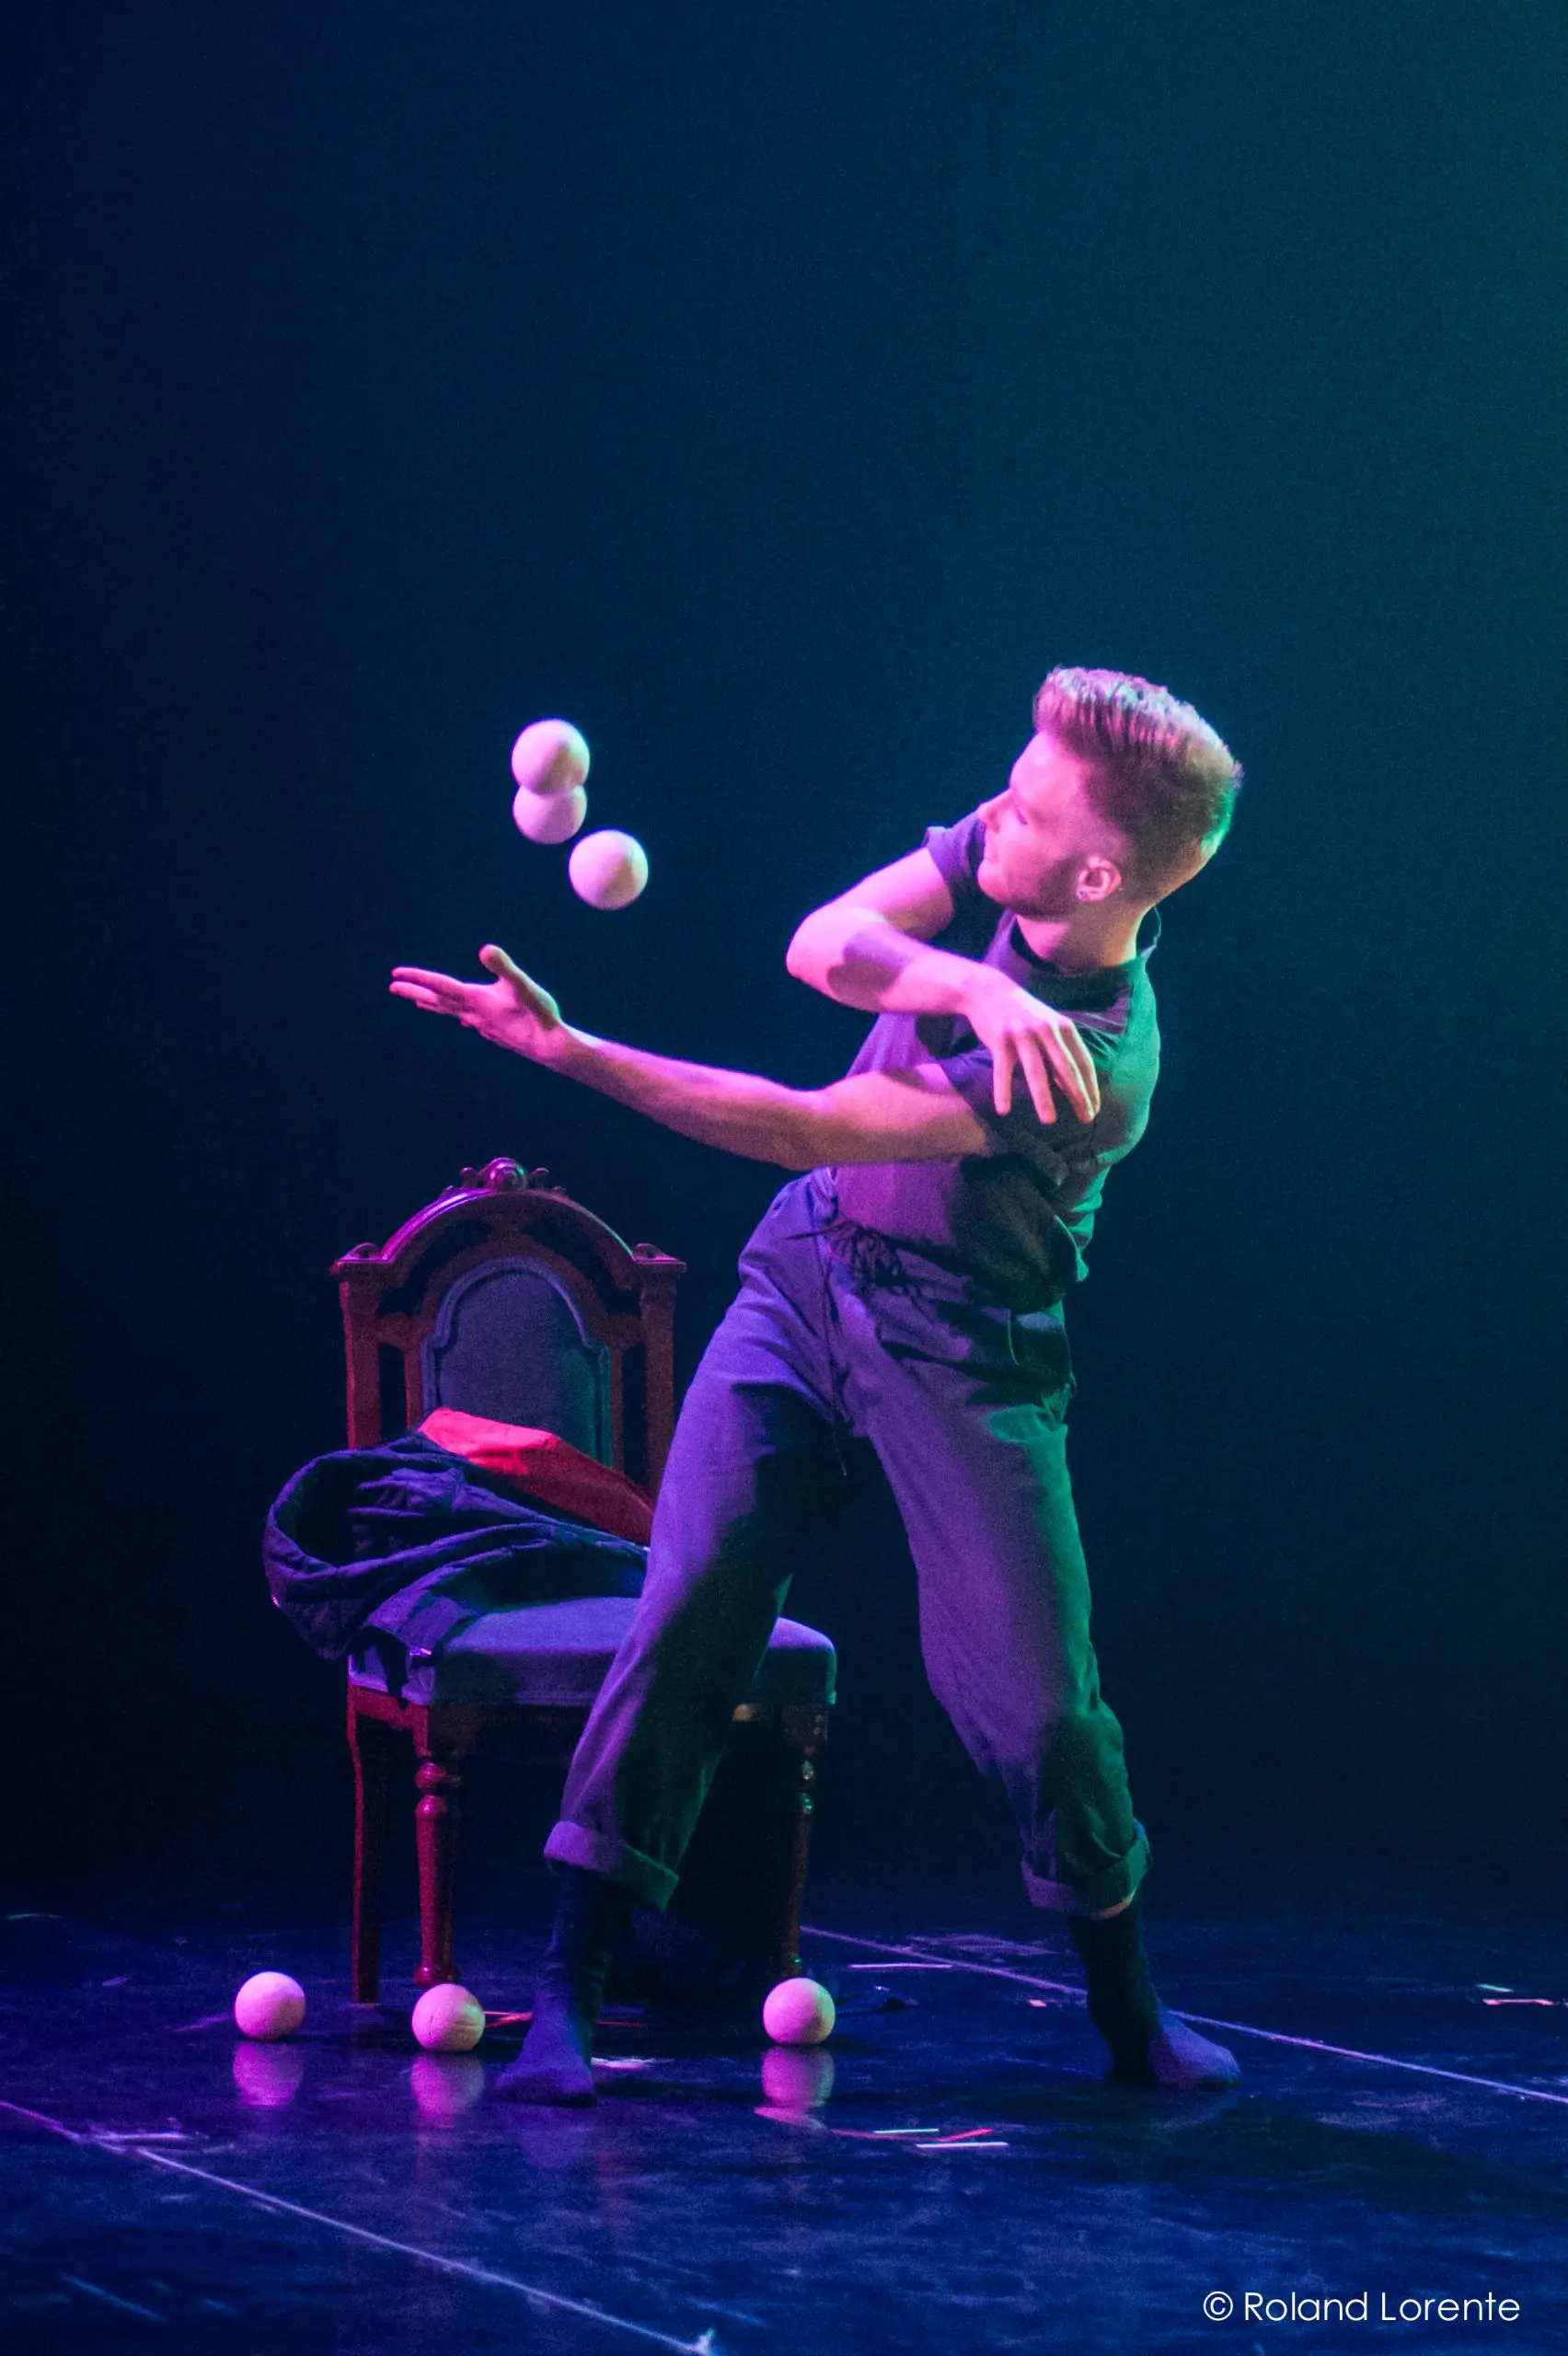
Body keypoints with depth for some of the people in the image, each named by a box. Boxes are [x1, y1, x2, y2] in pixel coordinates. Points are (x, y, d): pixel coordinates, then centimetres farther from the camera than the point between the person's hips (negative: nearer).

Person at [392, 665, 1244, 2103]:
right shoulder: (993, 857, -10)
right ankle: (567, 1994, -6)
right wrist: (977, 989, -39)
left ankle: (1131, 2014, 18)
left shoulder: (1091, 1070, -29)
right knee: (691, 1602, -8)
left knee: (1032, 1697, -7)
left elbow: (799, 1129, -29)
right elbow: (822, 946, -21)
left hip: (963, 1350, -5)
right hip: (805, 1273, 5)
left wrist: (568, 1050, -28)